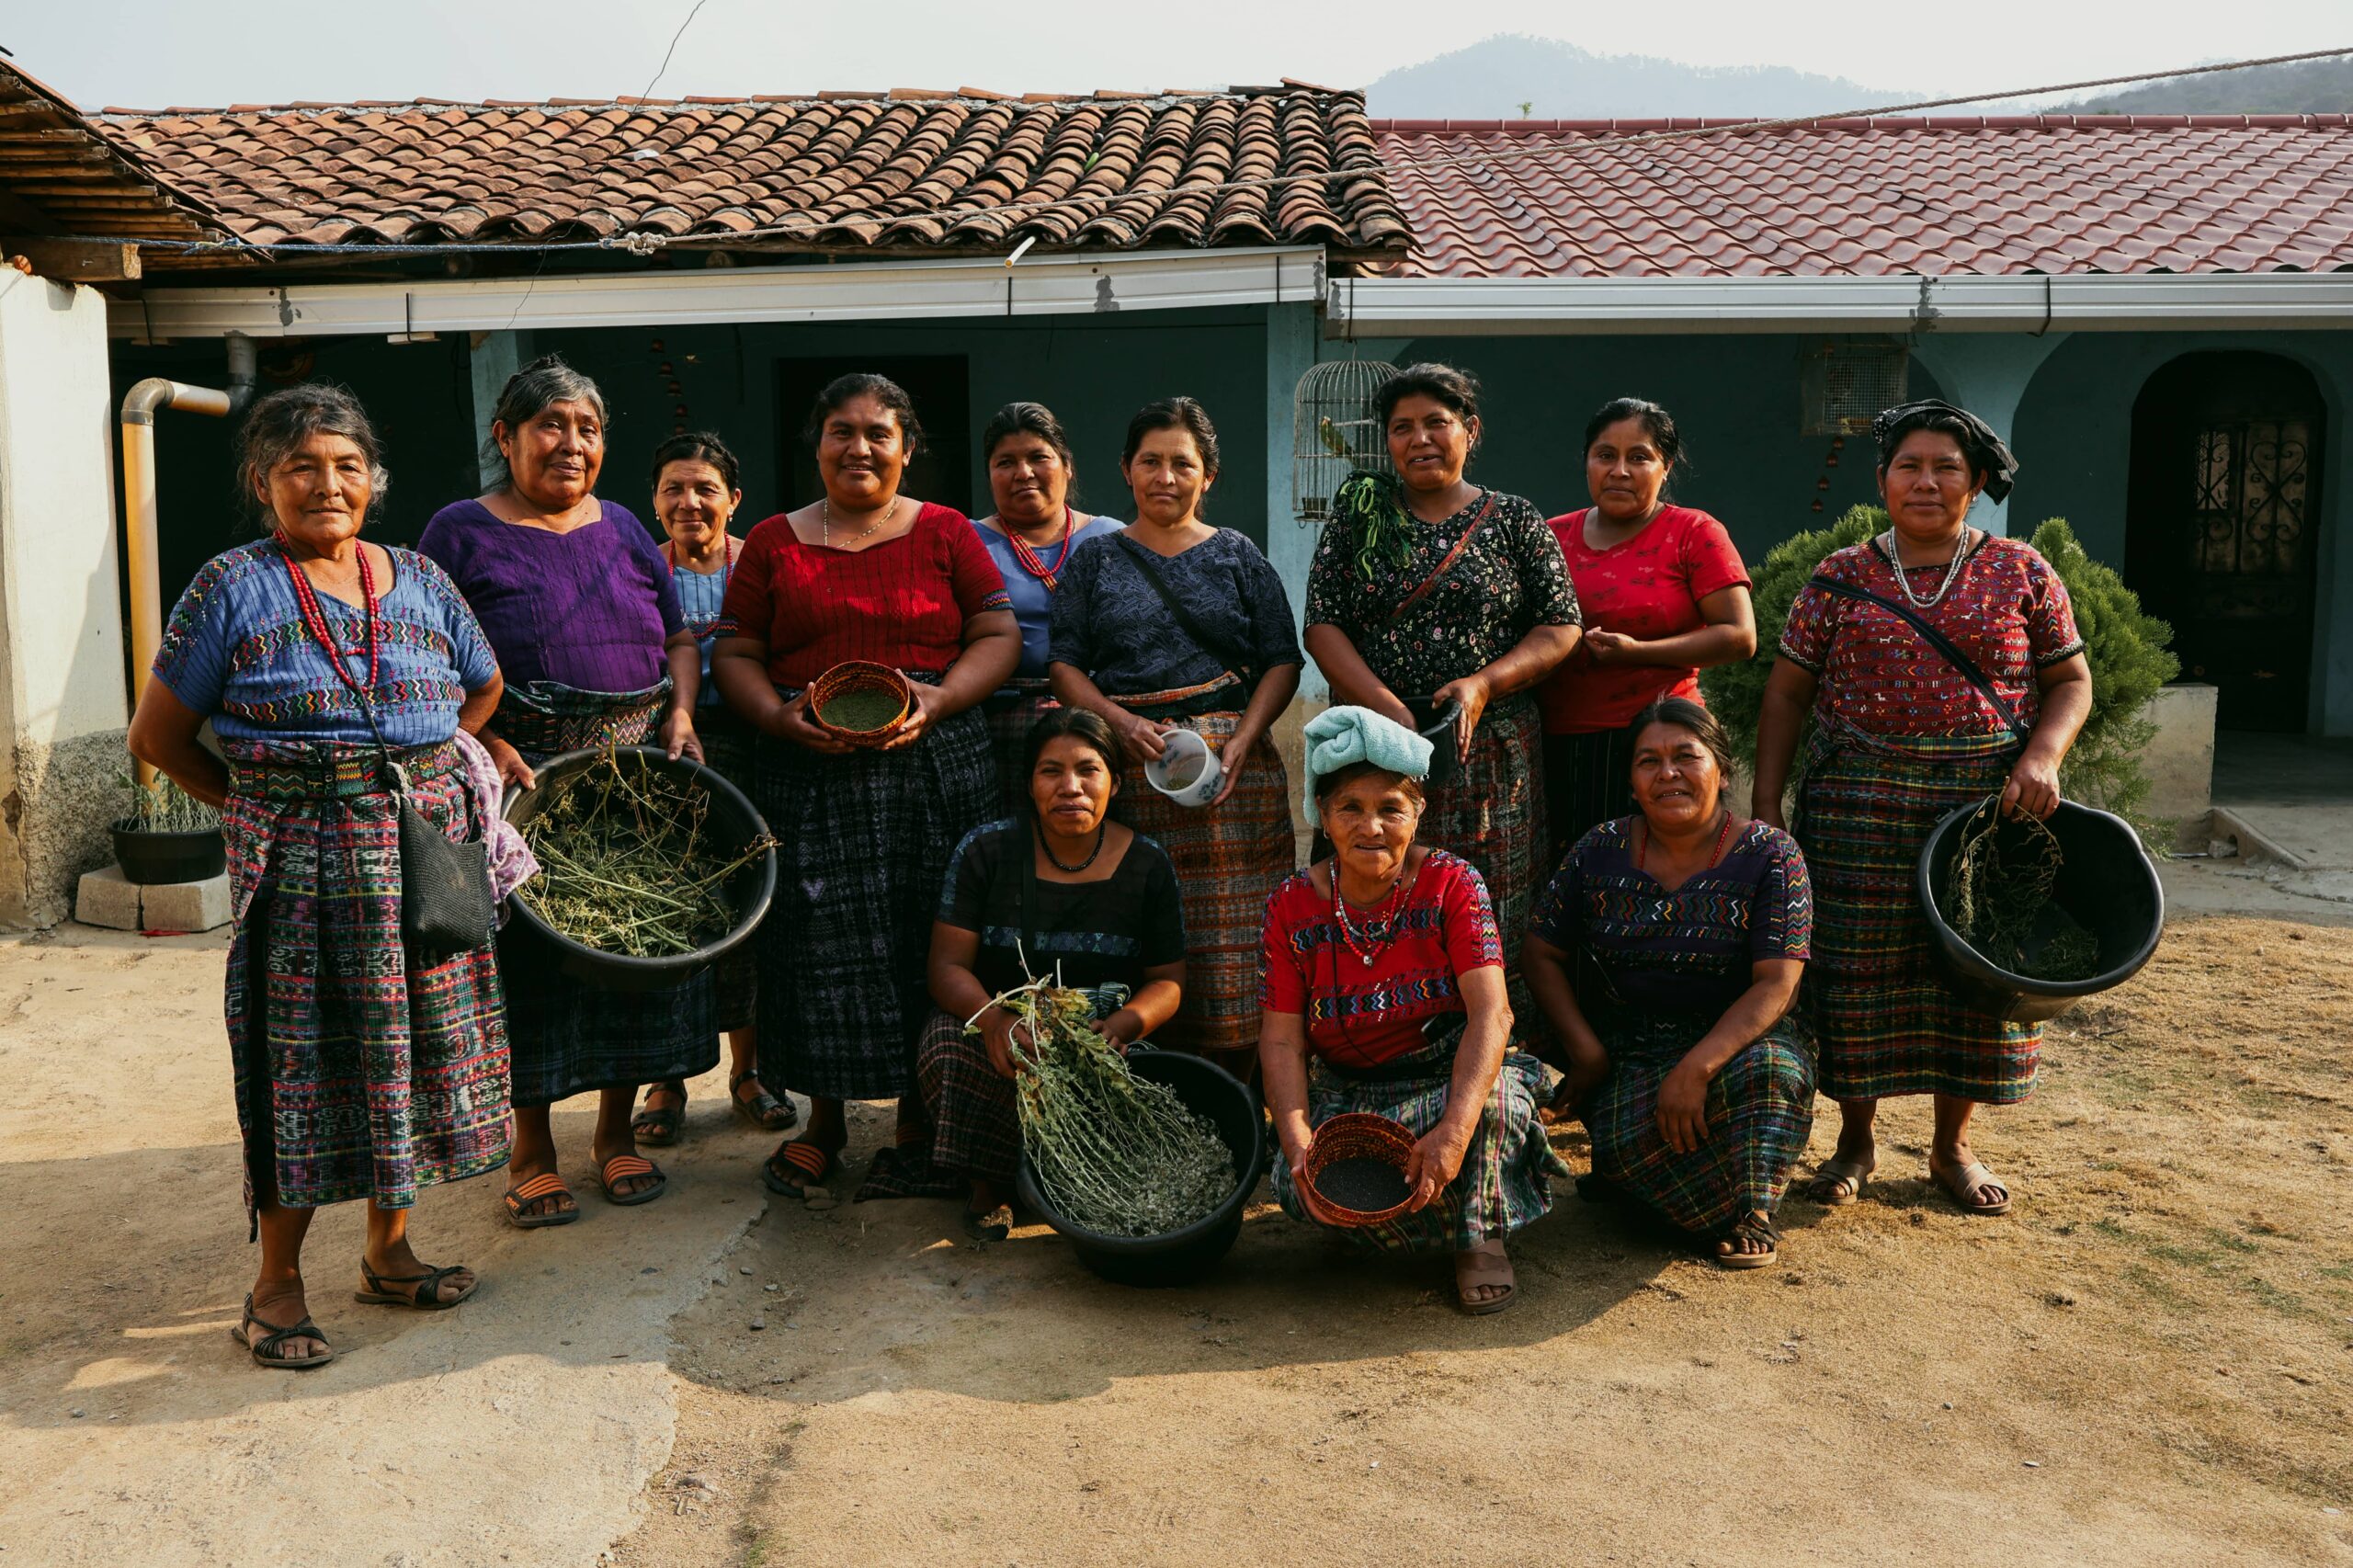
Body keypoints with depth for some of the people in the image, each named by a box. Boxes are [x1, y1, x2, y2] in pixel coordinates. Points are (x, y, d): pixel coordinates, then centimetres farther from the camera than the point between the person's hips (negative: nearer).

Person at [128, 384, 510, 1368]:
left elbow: (484, 690, 22)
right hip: (301, 863, -4)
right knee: (303, 1059, 0)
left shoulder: (419, 580, 9)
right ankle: (276, 1285, 15)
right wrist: (260, 803, 1)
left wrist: (420, 772, 11)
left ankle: (388, 1249, 27)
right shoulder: (234, 588, -2)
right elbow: (158, 736, 2)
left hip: (426, 846, 4)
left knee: (411, 1043, 10)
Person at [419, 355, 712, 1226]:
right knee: (528, 953, 1)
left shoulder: (622, 528, 13)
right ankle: (533, 1152, 15)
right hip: (521, 783, -4)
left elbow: (679, 639, 17)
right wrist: (488, 747, -18)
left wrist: (680, 714, -1)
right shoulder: (462, 533, 0)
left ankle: (616, 1130, 23)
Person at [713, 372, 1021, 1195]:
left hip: (934, 766, 0)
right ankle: (824, 1119, 18)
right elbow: (734, 653, 10)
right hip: (812, 774, 1)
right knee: (822, 938, 2)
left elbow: (999, 635, 5)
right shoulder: (774, 541, 11)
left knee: (928, 937, 1)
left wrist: (937, 702, -11)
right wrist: (779, 716, -10)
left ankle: (921, 1111, 16)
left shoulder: (946, 532, 9)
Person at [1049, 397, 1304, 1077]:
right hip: (1128, 767, 0)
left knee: (1234, 933, -4)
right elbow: (1065, 664, 6)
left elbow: (1282, 662, 7)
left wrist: (1242, 740, -9)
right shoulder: (1096, 560, 13)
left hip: (1231, 766, 0)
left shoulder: (1238, 557, 12)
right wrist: (1123, 723, -11)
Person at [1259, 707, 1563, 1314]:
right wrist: (1298, 1145, -25)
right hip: (1342, 1092, 2)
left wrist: (1455, 1130, -37)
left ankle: (1481, 1233, -8)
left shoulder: (1452, 884, -9)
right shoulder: (1293, 906, -3)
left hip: (1451, 1075, -1)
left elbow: (1491, 1012, -21)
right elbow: (1281, 1040, -6)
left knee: (1496, 1096, -36)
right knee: (1299, 1183, -29)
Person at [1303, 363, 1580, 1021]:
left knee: (1494, 915, -1)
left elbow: (1560, 629, 4)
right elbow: (1323, 627, 1)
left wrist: (1484, 684, -13)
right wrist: (1387, 707, -13)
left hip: (1489, 747, 0)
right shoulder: (1356, 524, 10)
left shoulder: (1517, 523, 8)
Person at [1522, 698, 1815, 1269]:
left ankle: (1752, 1209, -8)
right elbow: (1541, 952, 6)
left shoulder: (1769, 855, -7)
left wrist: (1698, 1067, -28)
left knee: (1767, 1069, -36)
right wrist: (1585, 1049, -8)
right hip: (1624, 1050, 1)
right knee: (1629, 1142, -30)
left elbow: (1777, 984, -15)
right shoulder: (1600, 851, 1)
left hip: (1734, 1037, -1)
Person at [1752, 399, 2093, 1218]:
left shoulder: (2020, 572, 4)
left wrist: (2043, 757, -12)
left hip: (1987, 804, 1)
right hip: (1858, 805, 0)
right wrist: (1765, 805, -2)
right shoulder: (1840, 578, 3)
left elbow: (2071, 680, 7)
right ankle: (1855, 1141, 20)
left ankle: (1952, 1146, 24)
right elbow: (1786, 693, 4)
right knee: (1856, 970, 2)